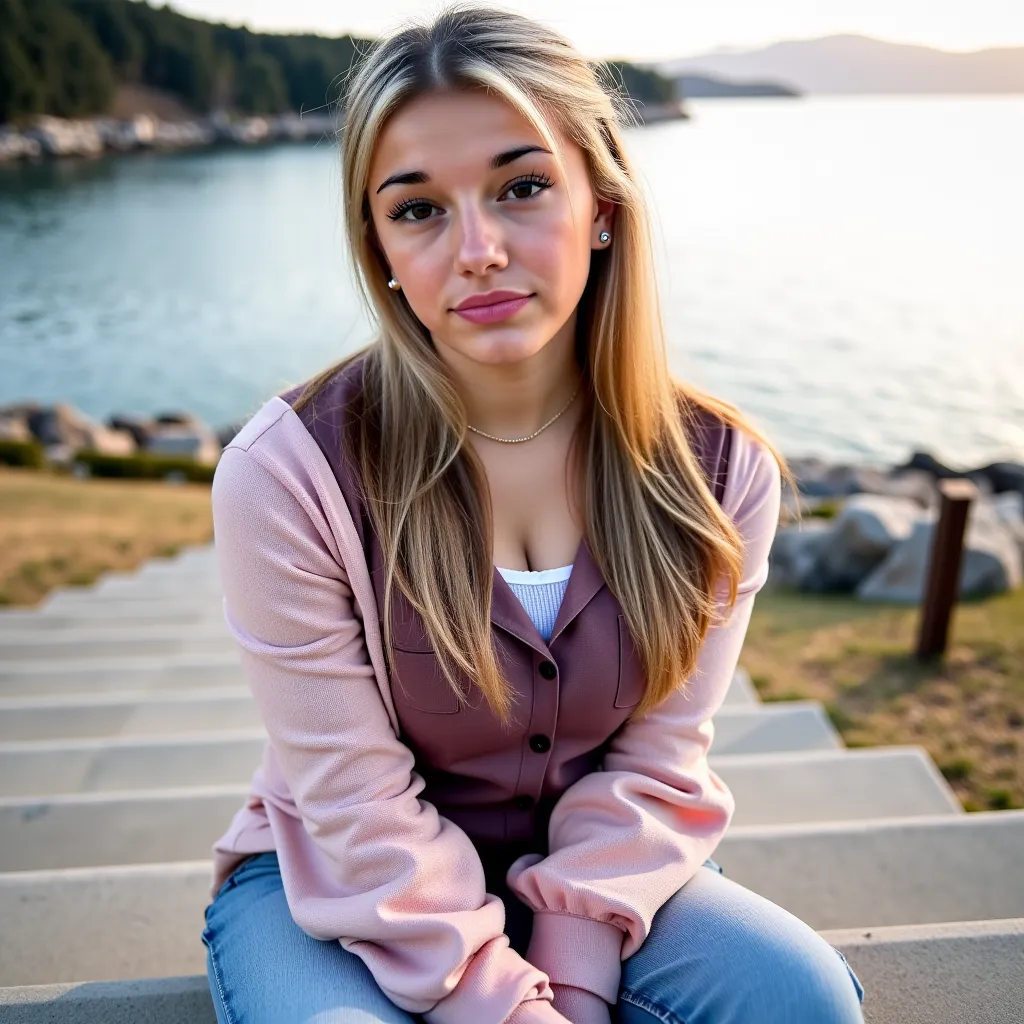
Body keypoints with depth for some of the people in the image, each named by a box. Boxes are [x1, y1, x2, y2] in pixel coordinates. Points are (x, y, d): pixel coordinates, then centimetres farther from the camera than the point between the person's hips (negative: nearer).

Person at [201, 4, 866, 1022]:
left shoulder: (720, 468, -12)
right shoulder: (288, 474, -22)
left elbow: (653, 767, -9)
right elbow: (361, 810, -18)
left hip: (588, 877, 3)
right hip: (334, 887, -2)